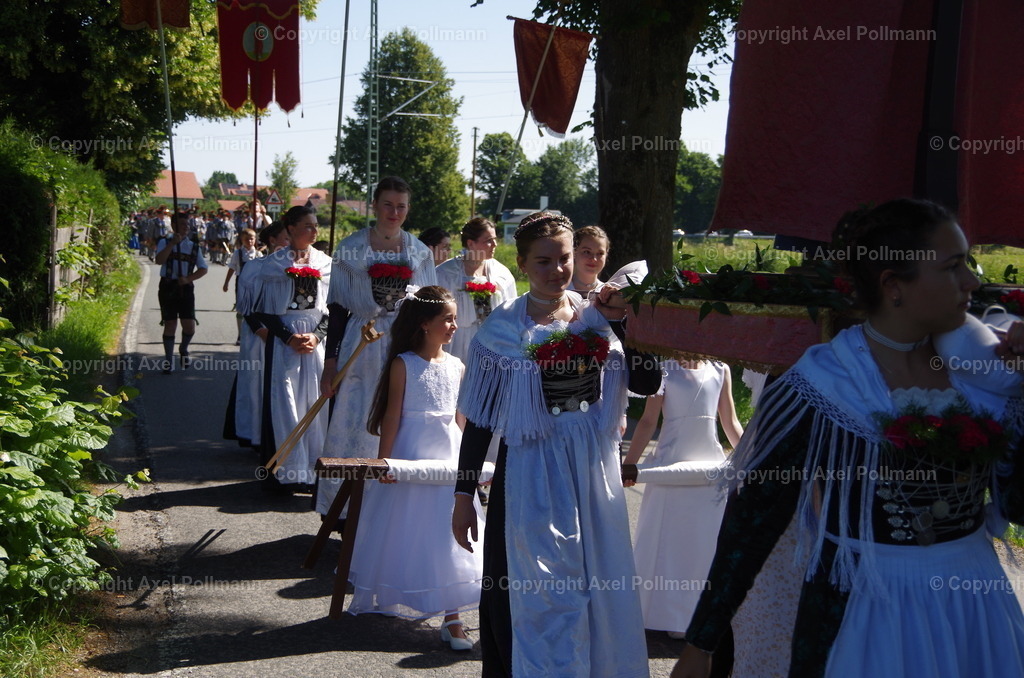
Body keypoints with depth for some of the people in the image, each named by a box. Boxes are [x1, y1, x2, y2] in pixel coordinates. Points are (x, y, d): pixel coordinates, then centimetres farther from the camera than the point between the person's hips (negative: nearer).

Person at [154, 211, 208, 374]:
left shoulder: (194, 246, 10)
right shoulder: (165, 243, 4)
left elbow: (203, 269, 7)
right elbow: (159, 261, -14)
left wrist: (188, 279, -8)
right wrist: (172, 243, -19)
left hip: (186, 287, 2)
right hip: (168, 287, -2)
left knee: (189, 325, -4)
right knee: (170, 324, 0)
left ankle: (183, 350, 27)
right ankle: (168, 360, 12)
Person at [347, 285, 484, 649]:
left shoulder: (456, 366, 6)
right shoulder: (403, 364, -7)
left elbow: (460, 418, 10)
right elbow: (392, 415, -7)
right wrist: (383, 460, -11)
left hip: (449, 455, 4)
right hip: (411, 456, -4)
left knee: (447, 532, 3)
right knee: (404, 530, 5)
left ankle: (451, 618, 6)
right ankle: (374, 597, 27)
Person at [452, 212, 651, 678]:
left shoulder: (594, 316, 2)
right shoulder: (504, 327, -5)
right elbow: (479, 419, -2)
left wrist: (624, 322, -15)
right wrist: (464, 495, -3)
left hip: (593, 467, 3)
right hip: (532, 470, -3)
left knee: (599, 583, 11)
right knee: (539, 589, 3)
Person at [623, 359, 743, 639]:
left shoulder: (721, 371, 6)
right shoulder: (665, 371, -2)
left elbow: (731, 423, 12)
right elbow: (648, 421, -4)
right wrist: (628, 464, -11)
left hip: (711, 464, 3)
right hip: (672, 466, -3)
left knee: (708, 541, 6)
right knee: (668, 540, 3)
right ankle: (671, 616, 13)